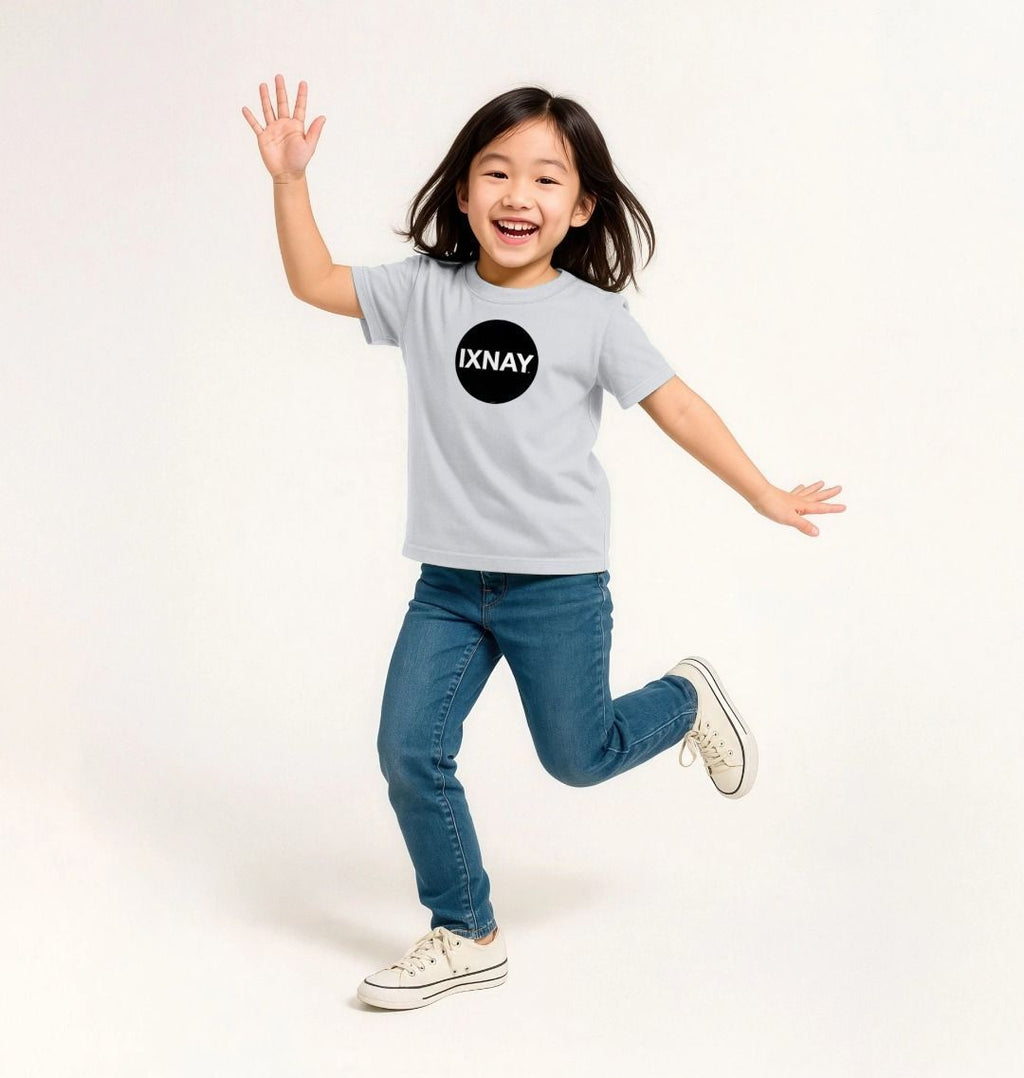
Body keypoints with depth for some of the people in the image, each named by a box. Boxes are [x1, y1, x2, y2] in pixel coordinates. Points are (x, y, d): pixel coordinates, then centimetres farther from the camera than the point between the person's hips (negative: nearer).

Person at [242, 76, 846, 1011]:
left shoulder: (593, 315, -6)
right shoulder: (425, 292, 1)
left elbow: (675, 405, -3)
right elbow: (316, 283, 5)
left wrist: (765, 495, -2)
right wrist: (290, 180, -5)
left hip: (558, 584, -3)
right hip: (448, 583, 3)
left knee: (579, 757, 6)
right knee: (409, 751, -2)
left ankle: (687, 700, 37)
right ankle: (468, 935, 15)